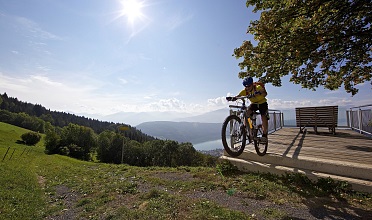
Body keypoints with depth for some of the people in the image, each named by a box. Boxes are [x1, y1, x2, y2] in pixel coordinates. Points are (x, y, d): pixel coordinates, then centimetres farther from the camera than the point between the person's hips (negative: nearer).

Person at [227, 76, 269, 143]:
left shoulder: (258, 87, -28)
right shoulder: (245, 91, -17)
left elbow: (265, 93, -45)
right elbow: (238, 96, -29)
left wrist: (260, 93, -67)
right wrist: (232, 98, -51)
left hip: (262, 103, -3)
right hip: (254, 103, 3)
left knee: (264, 118, -16)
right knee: (246, 112, -23)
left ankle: (264, 135, -5)